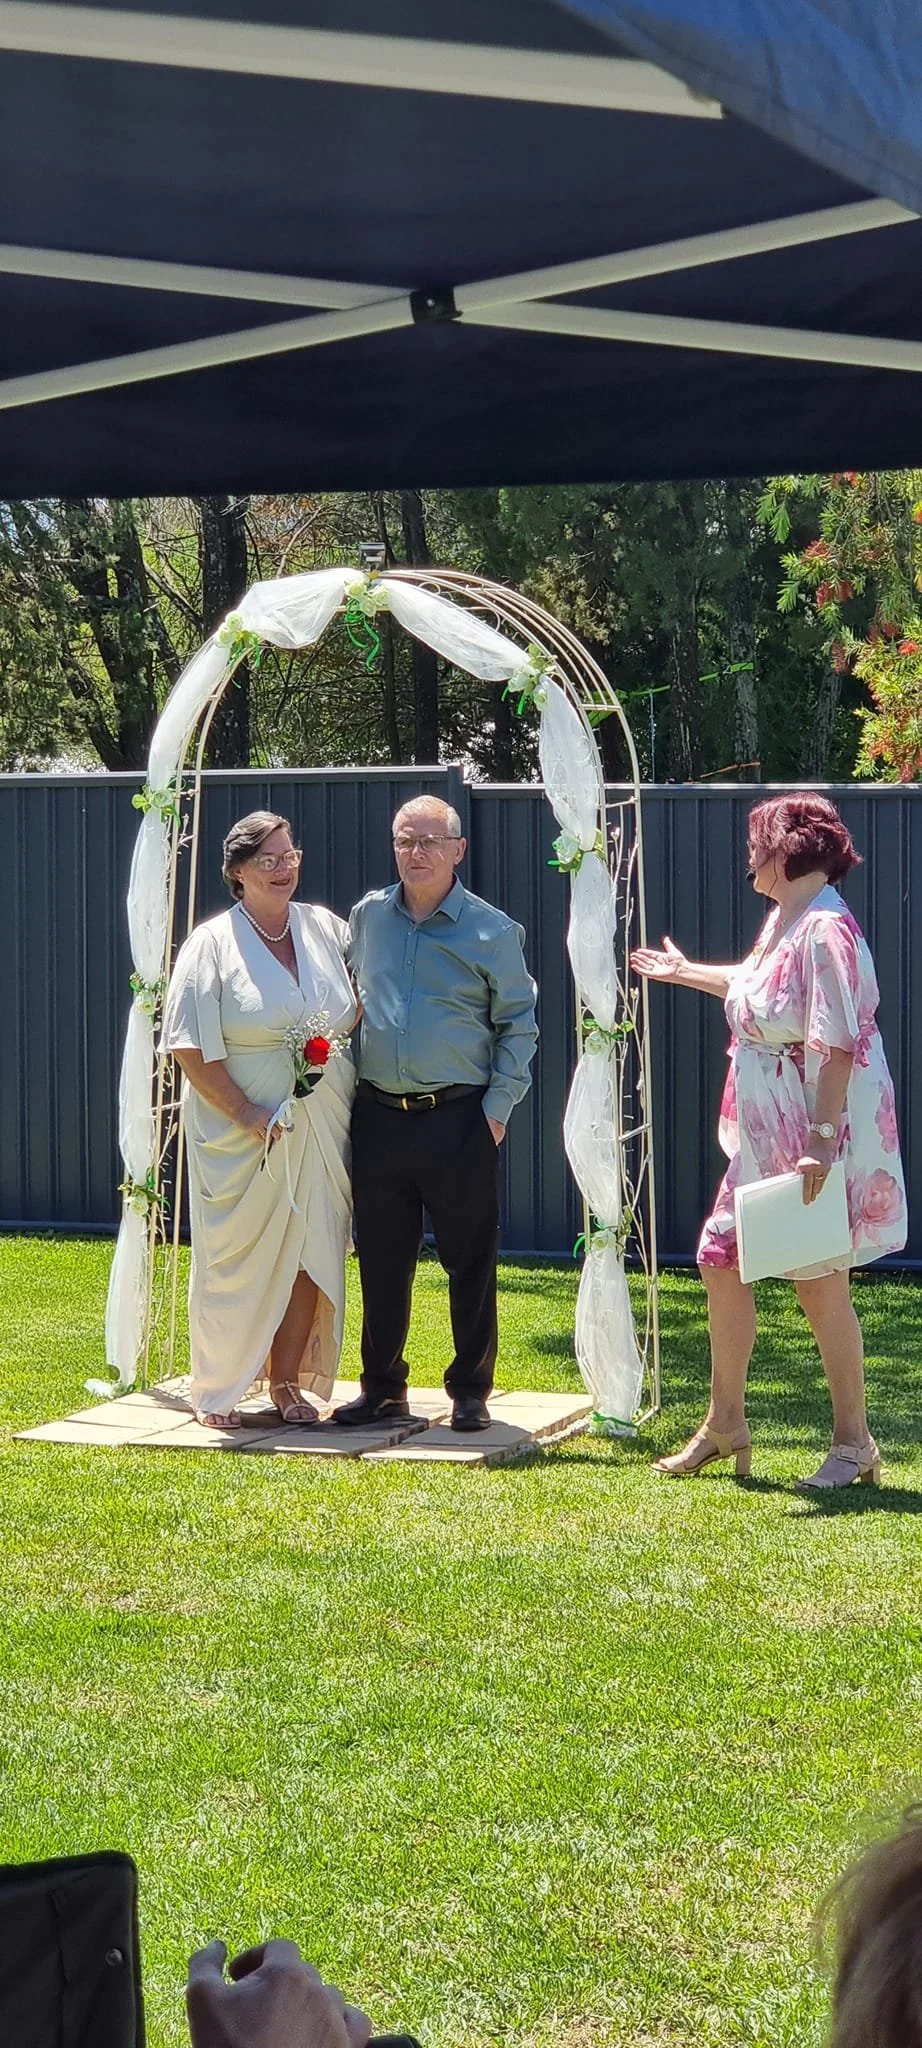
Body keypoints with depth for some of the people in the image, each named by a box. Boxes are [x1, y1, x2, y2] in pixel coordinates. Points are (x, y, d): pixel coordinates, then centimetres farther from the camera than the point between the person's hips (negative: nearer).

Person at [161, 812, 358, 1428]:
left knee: (312, 1255, 4)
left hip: (320, 1129, 4)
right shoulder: (212, 943, -5)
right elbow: (189, 1044, -10)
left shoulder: (327, 928, 8)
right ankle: (216, 1394, 12)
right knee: (235, 1262, 1)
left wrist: (337, 1040, 4)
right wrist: (245, 1112, -15)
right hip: (243, 1136, -4)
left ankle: (288, 1384, 17)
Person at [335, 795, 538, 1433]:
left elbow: (518, 1026, 2)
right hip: (378, 1115, 3)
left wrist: (498, 1106, -6)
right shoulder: (367, 918, 9)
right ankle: (383, 1387, 20)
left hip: (458, 1119, -3)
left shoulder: (492, 930, -2)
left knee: (470, 1261, 2)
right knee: (381, 1259, 9)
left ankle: (470, 1392, 13)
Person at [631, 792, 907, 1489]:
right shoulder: (781, 919, 9)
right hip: (767, 1137, 10)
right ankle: (725, 1424, 25)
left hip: (819, 1137, -10)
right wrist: (684, 971, 43)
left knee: (820, 1282, 0)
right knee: (721, 1258, 12)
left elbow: (836, 1046, -25)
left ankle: (854, 1443, 15)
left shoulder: (825, 930, -20)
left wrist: (821, 1142, -28)